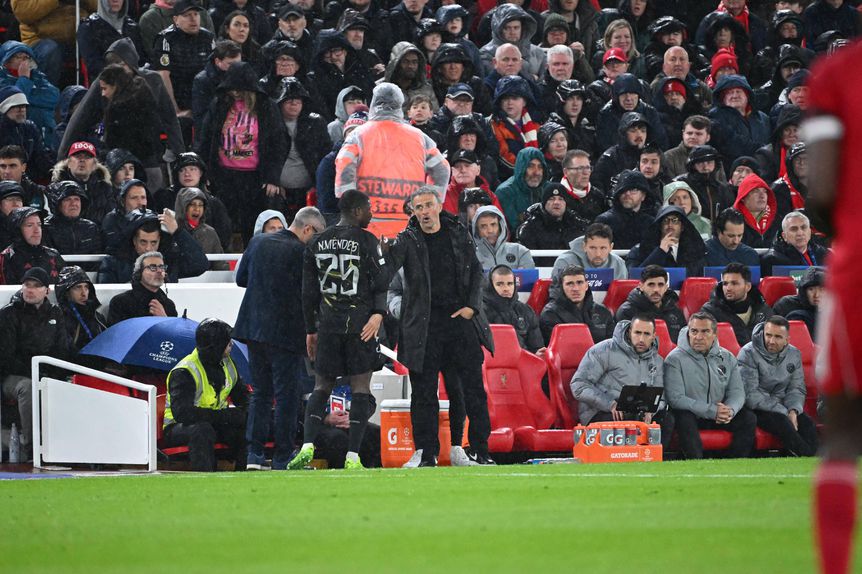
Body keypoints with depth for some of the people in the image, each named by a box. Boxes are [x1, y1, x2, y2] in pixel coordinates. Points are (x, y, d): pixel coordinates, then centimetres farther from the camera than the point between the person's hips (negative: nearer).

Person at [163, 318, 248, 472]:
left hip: (214, 424, 7)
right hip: (177, 429, -7)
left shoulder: (227, 364, 5)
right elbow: (182, 413, -33)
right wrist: (225, 415, -32)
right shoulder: (183, 373, -21)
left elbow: (242, 396, 18)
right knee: (203, 430, -39)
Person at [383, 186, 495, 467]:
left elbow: (475, 271, 12)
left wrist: (471, 306, 1)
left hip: (461, 318, 2)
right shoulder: (408, 240, 1)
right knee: (424, 393, 1)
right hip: (425, 324, -2)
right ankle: (426, 452, 7)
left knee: (474, 387, 2)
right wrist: (385, 251, -37)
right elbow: (389, 267, -15)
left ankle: (480, 450, 9)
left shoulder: (458, 233, 8)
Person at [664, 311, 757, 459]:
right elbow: (676, 398, -18)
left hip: (720, 414, 5)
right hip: (691, 414, -4)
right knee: (685, 419, -37)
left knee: (749, 419, -16)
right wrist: (712, 411, -25)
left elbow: (737, 392, 3)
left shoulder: (727, 358, 7)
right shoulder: (675, 359, -9)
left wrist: (730, 410, -23)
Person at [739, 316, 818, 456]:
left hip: (781, 407, 5)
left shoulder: (794, 354, 7)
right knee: (782, 422, -32)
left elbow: (797, 389, 11)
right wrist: (784, 413, -20)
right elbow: (750, 394, -17)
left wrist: (793, 411, -13)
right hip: (756, 408, -5)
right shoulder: (748, 354, -12)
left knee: (808, 425, -22)